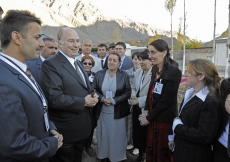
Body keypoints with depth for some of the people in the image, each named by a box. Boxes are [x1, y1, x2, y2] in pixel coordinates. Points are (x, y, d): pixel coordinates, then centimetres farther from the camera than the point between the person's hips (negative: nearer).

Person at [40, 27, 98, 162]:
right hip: (65, 130, -8)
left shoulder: (78, 63, 11)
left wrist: (93, 96, -3)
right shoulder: (50, 64, -19)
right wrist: (83, 101, -21)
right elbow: (54, 98, -29)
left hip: (82, 126, 8)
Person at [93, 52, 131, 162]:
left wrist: (114, 100, -16)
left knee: (117, 135, 10)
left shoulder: (124, 75, -5)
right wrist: (102, 98, -15)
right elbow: (94, 90, 2)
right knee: (104, 134, 14)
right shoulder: (99, 74, 0)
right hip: (102, 111, 2)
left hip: (118, 111, -1)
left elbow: (127, 93, -6)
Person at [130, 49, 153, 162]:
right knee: (137, 133, 18)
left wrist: (139, 100, -18)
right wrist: (132, 97, -5)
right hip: (136, 108, 7)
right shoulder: (138, 72, 8)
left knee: (147, 135, 8)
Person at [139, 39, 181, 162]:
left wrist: (148, 117, -12)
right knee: (151, 151, 17)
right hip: (153, 118, 7)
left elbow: (166, 100, -18)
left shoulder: (174, 72, -16)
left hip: (165, 120, -6)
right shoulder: (155, 70, 8)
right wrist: (146, 111, -3)